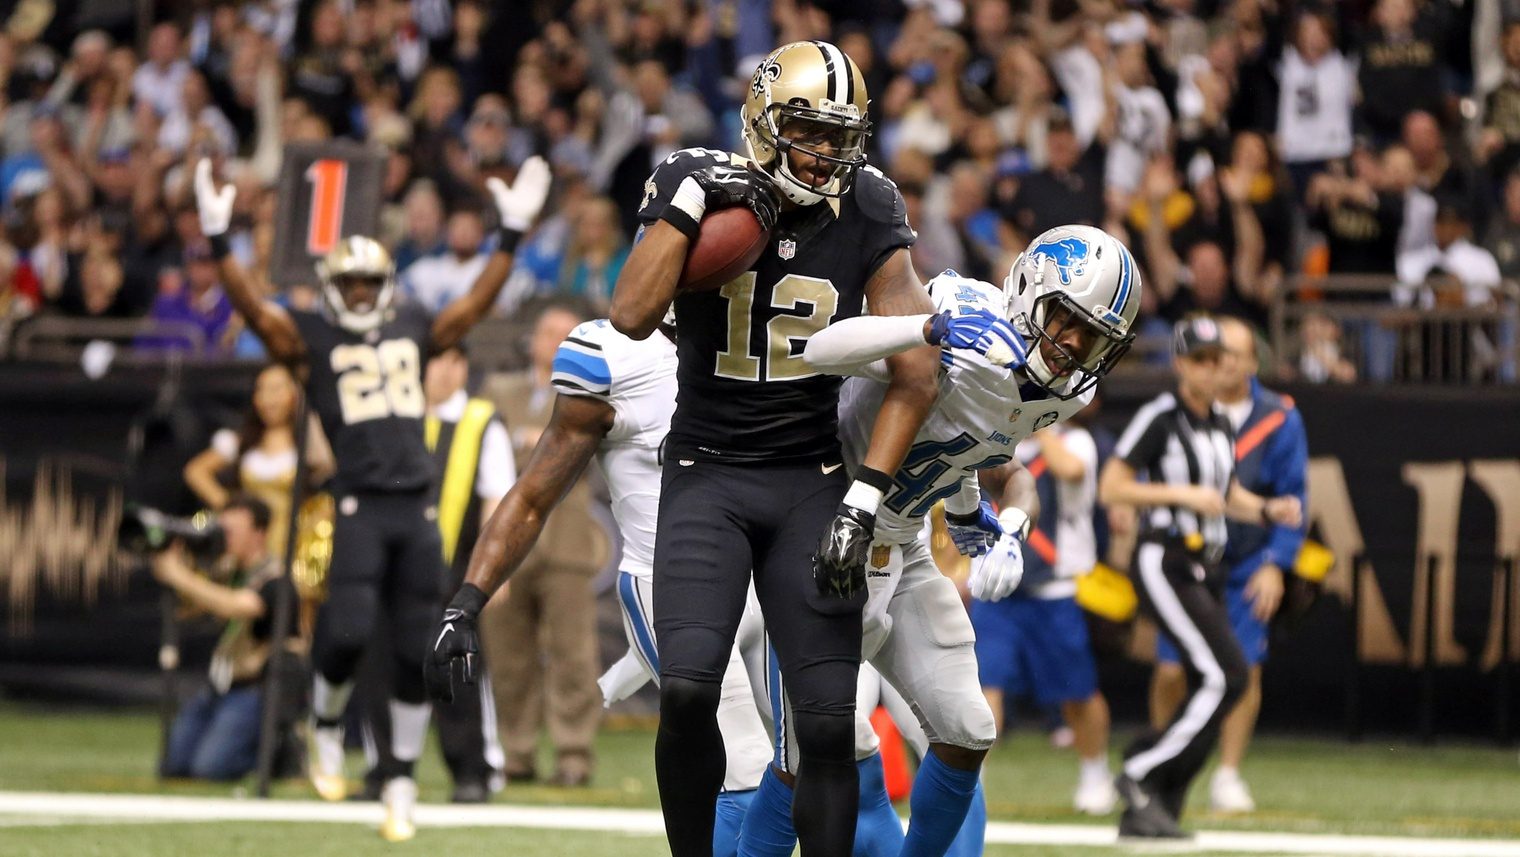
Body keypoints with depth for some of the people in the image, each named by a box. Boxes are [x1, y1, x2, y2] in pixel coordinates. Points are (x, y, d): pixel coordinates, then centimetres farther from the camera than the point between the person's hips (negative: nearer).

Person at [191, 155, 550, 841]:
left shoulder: (413, 331, 18)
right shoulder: (312, 338, 7)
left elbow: (477, 303, 22)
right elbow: (254, 309, -4)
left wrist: (511, 234, 18)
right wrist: (218, 243, -15)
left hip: (419, 507, 4)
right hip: (359, 504, -4)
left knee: (418, 651, 2)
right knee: (347, 631, -19)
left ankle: (401, 782, 13)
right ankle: (326, 727, 12)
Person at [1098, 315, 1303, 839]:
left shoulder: (1219, 425, 14)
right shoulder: (1160, 418, -9)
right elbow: (1110, 489, -12)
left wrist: (1267, 510, 7)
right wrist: (1182, 495, -19)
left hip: (1206, 571, 8)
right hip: (1163, 564, -8)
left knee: (1210, 694, 3)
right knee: (1226, 675, -18)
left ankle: (1149, 812, 9)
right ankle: (1140, 773, -9)